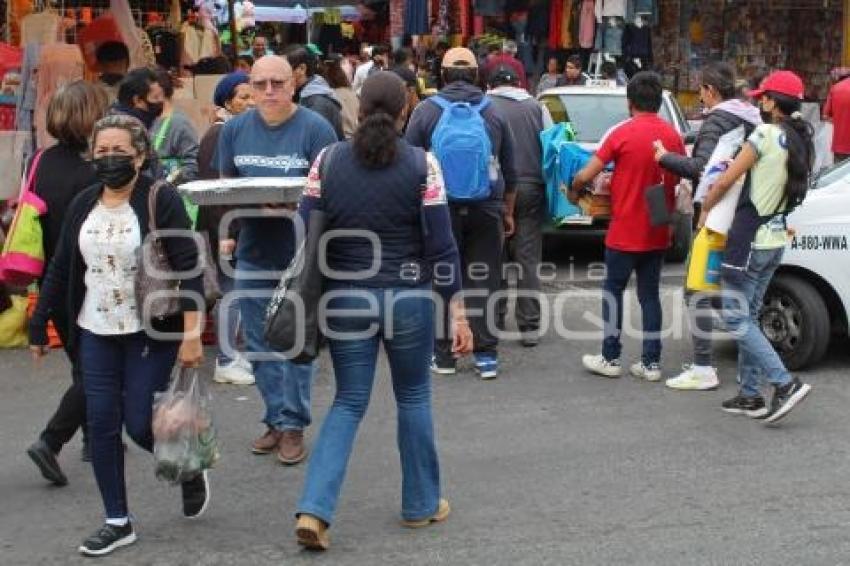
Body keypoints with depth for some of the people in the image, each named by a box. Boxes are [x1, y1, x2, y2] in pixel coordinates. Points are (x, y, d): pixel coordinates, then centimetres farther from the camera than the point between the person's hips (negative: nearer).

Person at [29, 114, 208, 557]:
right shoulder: (83, 205, 5)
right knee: (102, 424, 3)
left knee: (140, 424, -3)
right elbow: (60, 270, 12)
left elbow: (188, 270, -13)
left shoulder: (162, 200, -10)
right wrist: (39, 326, 13)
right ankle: (117, 521, 15)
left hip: (151, 333, -5)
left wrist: (192, 334, -18)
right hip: (96, 333, 5)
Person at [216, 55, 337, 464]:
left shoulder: (315, 128, -7)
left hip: (299, 251, -5)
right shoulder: (235, 128, 8)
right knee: (260, 346, 11)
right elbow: (225, 183, 15)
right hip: (252, 251, 5)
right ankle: (277, 419, 22)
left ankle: (293, 424, 10)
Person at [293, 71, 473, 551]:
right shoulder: (421, 164, -8)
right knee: (414, 397, 16)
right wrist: (457, 311, -4)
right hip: (409, 298, -2)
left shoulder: (328, 161, -1)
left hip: (346, 298, 2)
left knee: (348, 403, 11)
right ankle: (421, 504, 28)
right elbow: (441, 244, -9)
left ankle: (315, 510, 0)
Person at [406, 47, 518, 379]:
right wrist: (508, 212, 21)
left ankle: (444, 354, 13)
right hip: (486, 210, 1)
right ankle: (486, 355, 7)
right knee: (483, 282, 6)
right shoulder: (494, 114, 5)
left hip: (440, 210, -1)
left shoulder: (426, 111, -2)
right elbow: (510, 171, 11)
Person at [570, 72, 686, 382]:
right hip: (657, 232, 5)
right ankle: (651, 362, 12)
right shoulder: (673, 135, 1)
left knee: (613, 290, 9)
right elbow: (678, 180, 11)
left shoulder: (622, 133, -14)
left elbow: (585, 175, -13)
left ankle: (610, 359, 13)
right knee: (650, 294, 11)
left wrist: (574, 191, 6)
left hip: (625, 231, -4)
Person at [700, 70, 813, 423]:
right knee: (748, 316, 15)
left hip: (750, 238, -9)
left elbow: (725, 181, -13)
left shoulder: (766, 135, -17)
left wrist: (705, 209, 5)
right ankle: (750, 396, 18)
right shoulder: (801, 141, 8)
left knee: (735, 317, -3)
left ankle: (785, 383, -8)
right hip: (775, 240, 9)